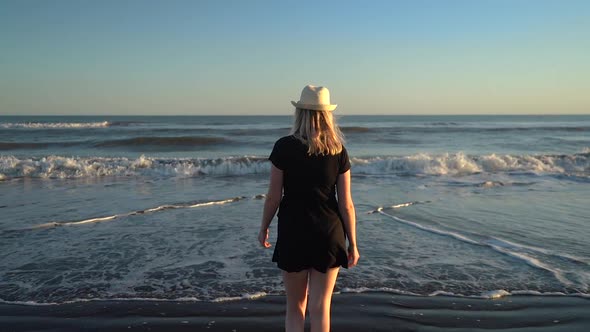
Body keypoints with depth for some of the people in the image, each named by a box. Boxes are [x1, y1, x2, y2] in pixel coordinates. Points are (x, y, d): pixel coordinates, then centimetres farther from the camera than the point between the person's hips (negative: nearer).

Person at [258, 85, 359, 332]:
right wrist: (352, 244, 5)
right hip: (329, 234, 1)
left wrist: (264, 228, 11)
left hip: (293, 232, -1)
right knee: (320, 307, 9)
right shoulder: (338, 151, -4)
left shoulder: (284, 147, -8)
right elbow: (346, 203, -3)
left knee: (295, 306, 15)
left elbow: (273, 196, -5)